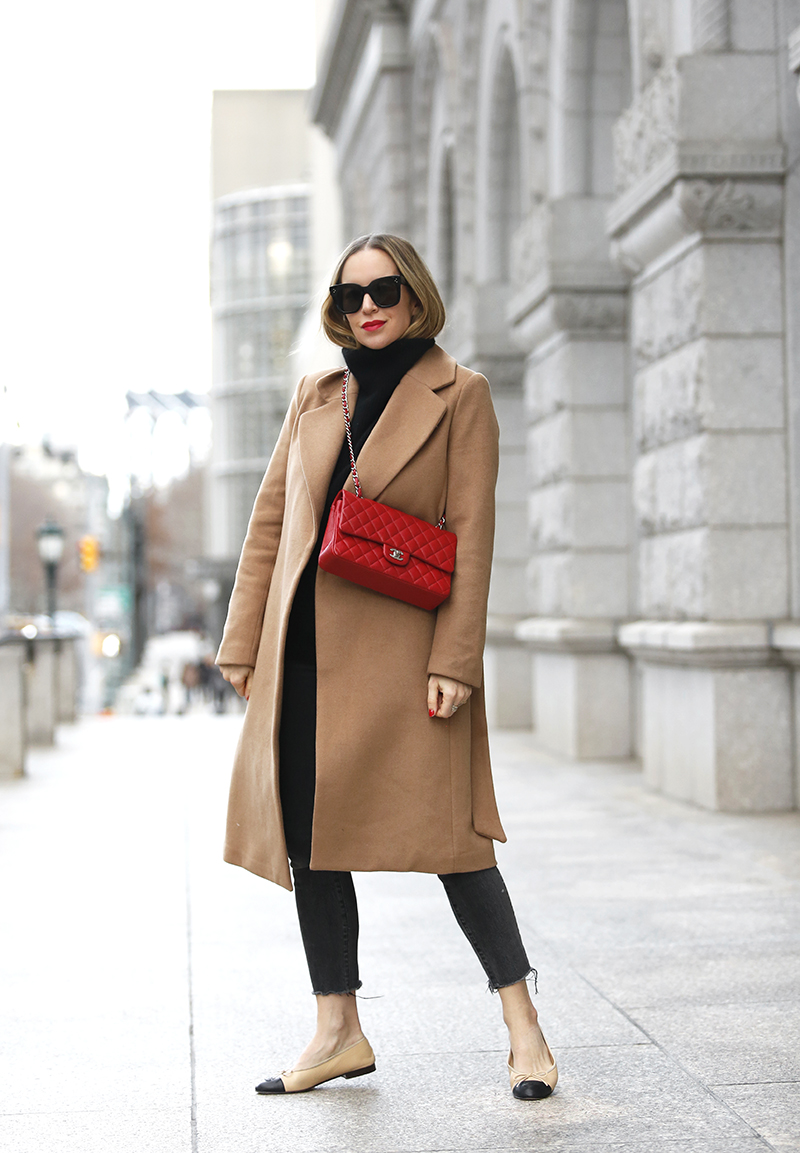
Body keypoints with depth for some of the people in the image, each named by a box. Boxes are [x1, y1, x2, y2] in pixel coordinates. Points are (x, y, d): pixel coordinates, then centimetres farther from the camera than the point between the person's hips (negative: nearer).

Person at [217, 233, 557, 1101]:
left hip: (401, 653, -5)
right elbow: (270, 518, 14)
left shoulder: (458, 394, 0)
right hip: (305, 654, 5)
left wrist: (454, 661, -14)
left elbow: (472, 534, -6)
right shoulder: (316, 396, 13)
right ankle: (339, 1031, 16)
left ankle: (522, 1025, 5)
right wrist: (244, 641, 7)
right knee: (309, 836, 6)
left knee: (442, 831, -7)